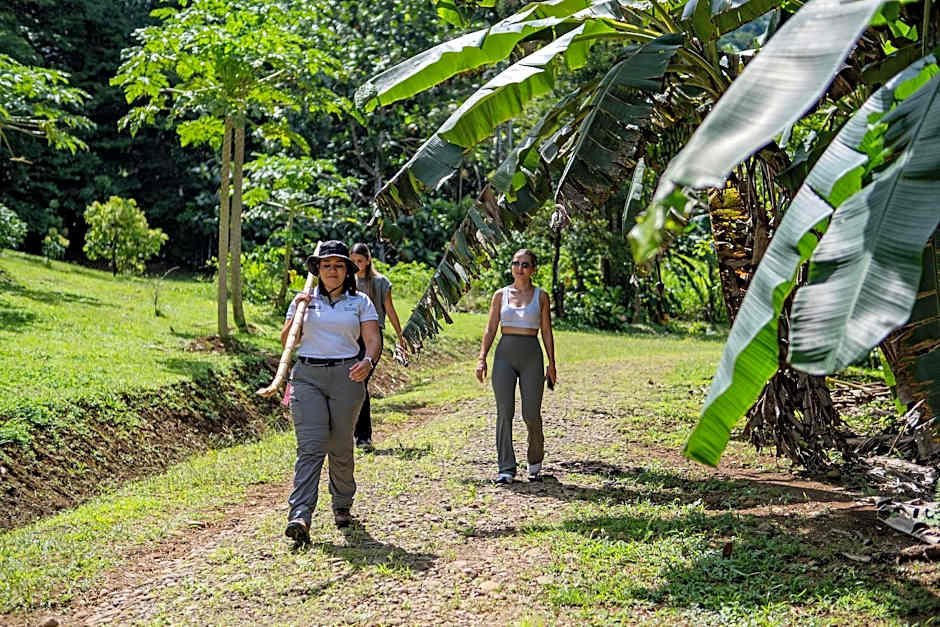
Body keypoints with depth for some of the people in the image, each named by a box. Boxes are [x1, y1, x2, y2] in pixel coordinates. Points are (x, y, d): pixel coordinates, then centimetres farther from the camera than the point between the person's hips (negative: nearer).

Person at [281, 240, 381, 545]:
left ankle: (342, 506, 28)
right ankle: (300, 516, -18)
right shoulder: (305, 300, 12)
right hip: (307, 376, 0)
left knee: (341, 447, 7)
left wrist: (368, 362, -22)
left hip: (346, 376, 0)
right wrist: (296, 312, -7)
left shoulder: (359, 302, 8)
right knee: (310, 446, -11)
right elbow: (286, 341, 8)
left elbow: (372, 340, -1)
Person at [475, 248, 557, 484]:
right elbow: (490, 330, 7)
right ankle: (506, 469, 1)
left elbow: (547, 332, 6)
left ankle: (535, 463, 24)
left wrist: (551, 364, 1)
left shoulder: (541, 296, 6)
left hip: (531, 355, -1)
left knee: (531, 414, -1)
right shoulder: (500, 295, 9)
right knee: (504, 412, -5)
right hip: (505, 353, 1)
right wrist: (482, 358, -4)